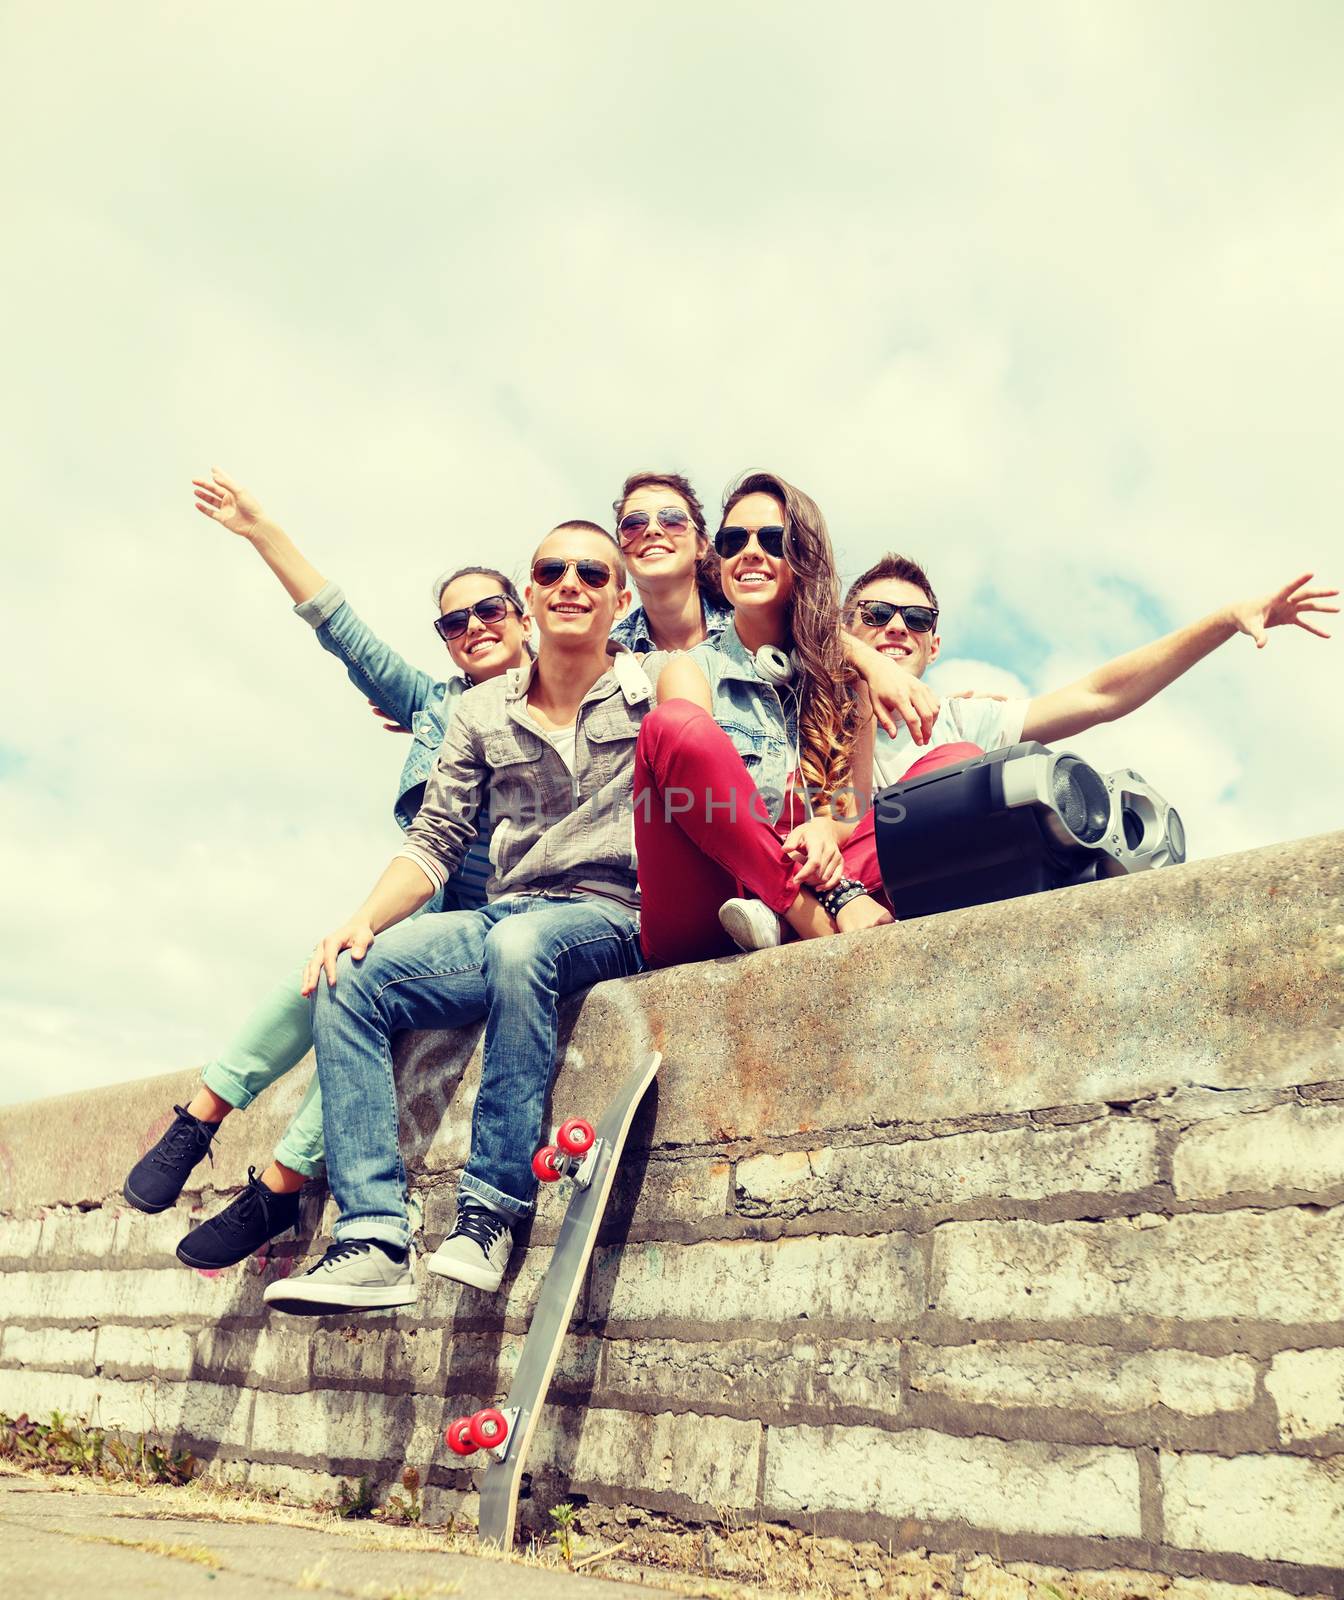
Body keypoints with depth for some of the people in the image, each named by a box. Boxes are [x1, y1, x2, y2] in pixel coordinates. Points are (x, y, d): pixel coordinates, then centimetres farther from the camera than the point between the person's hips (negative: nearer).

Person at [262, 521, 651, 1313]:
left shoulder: (654, 693, 4)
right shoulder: (483, 712, 13)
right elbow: (436, 840, 7)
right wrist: (363, 920, -7)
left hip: (611, 922, -4)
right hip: (505, 919, 5)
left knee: (519, 943, -38)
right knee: (347, 977, -19)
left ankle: (494, 1211, -28)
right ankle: (375, 1238, -23)